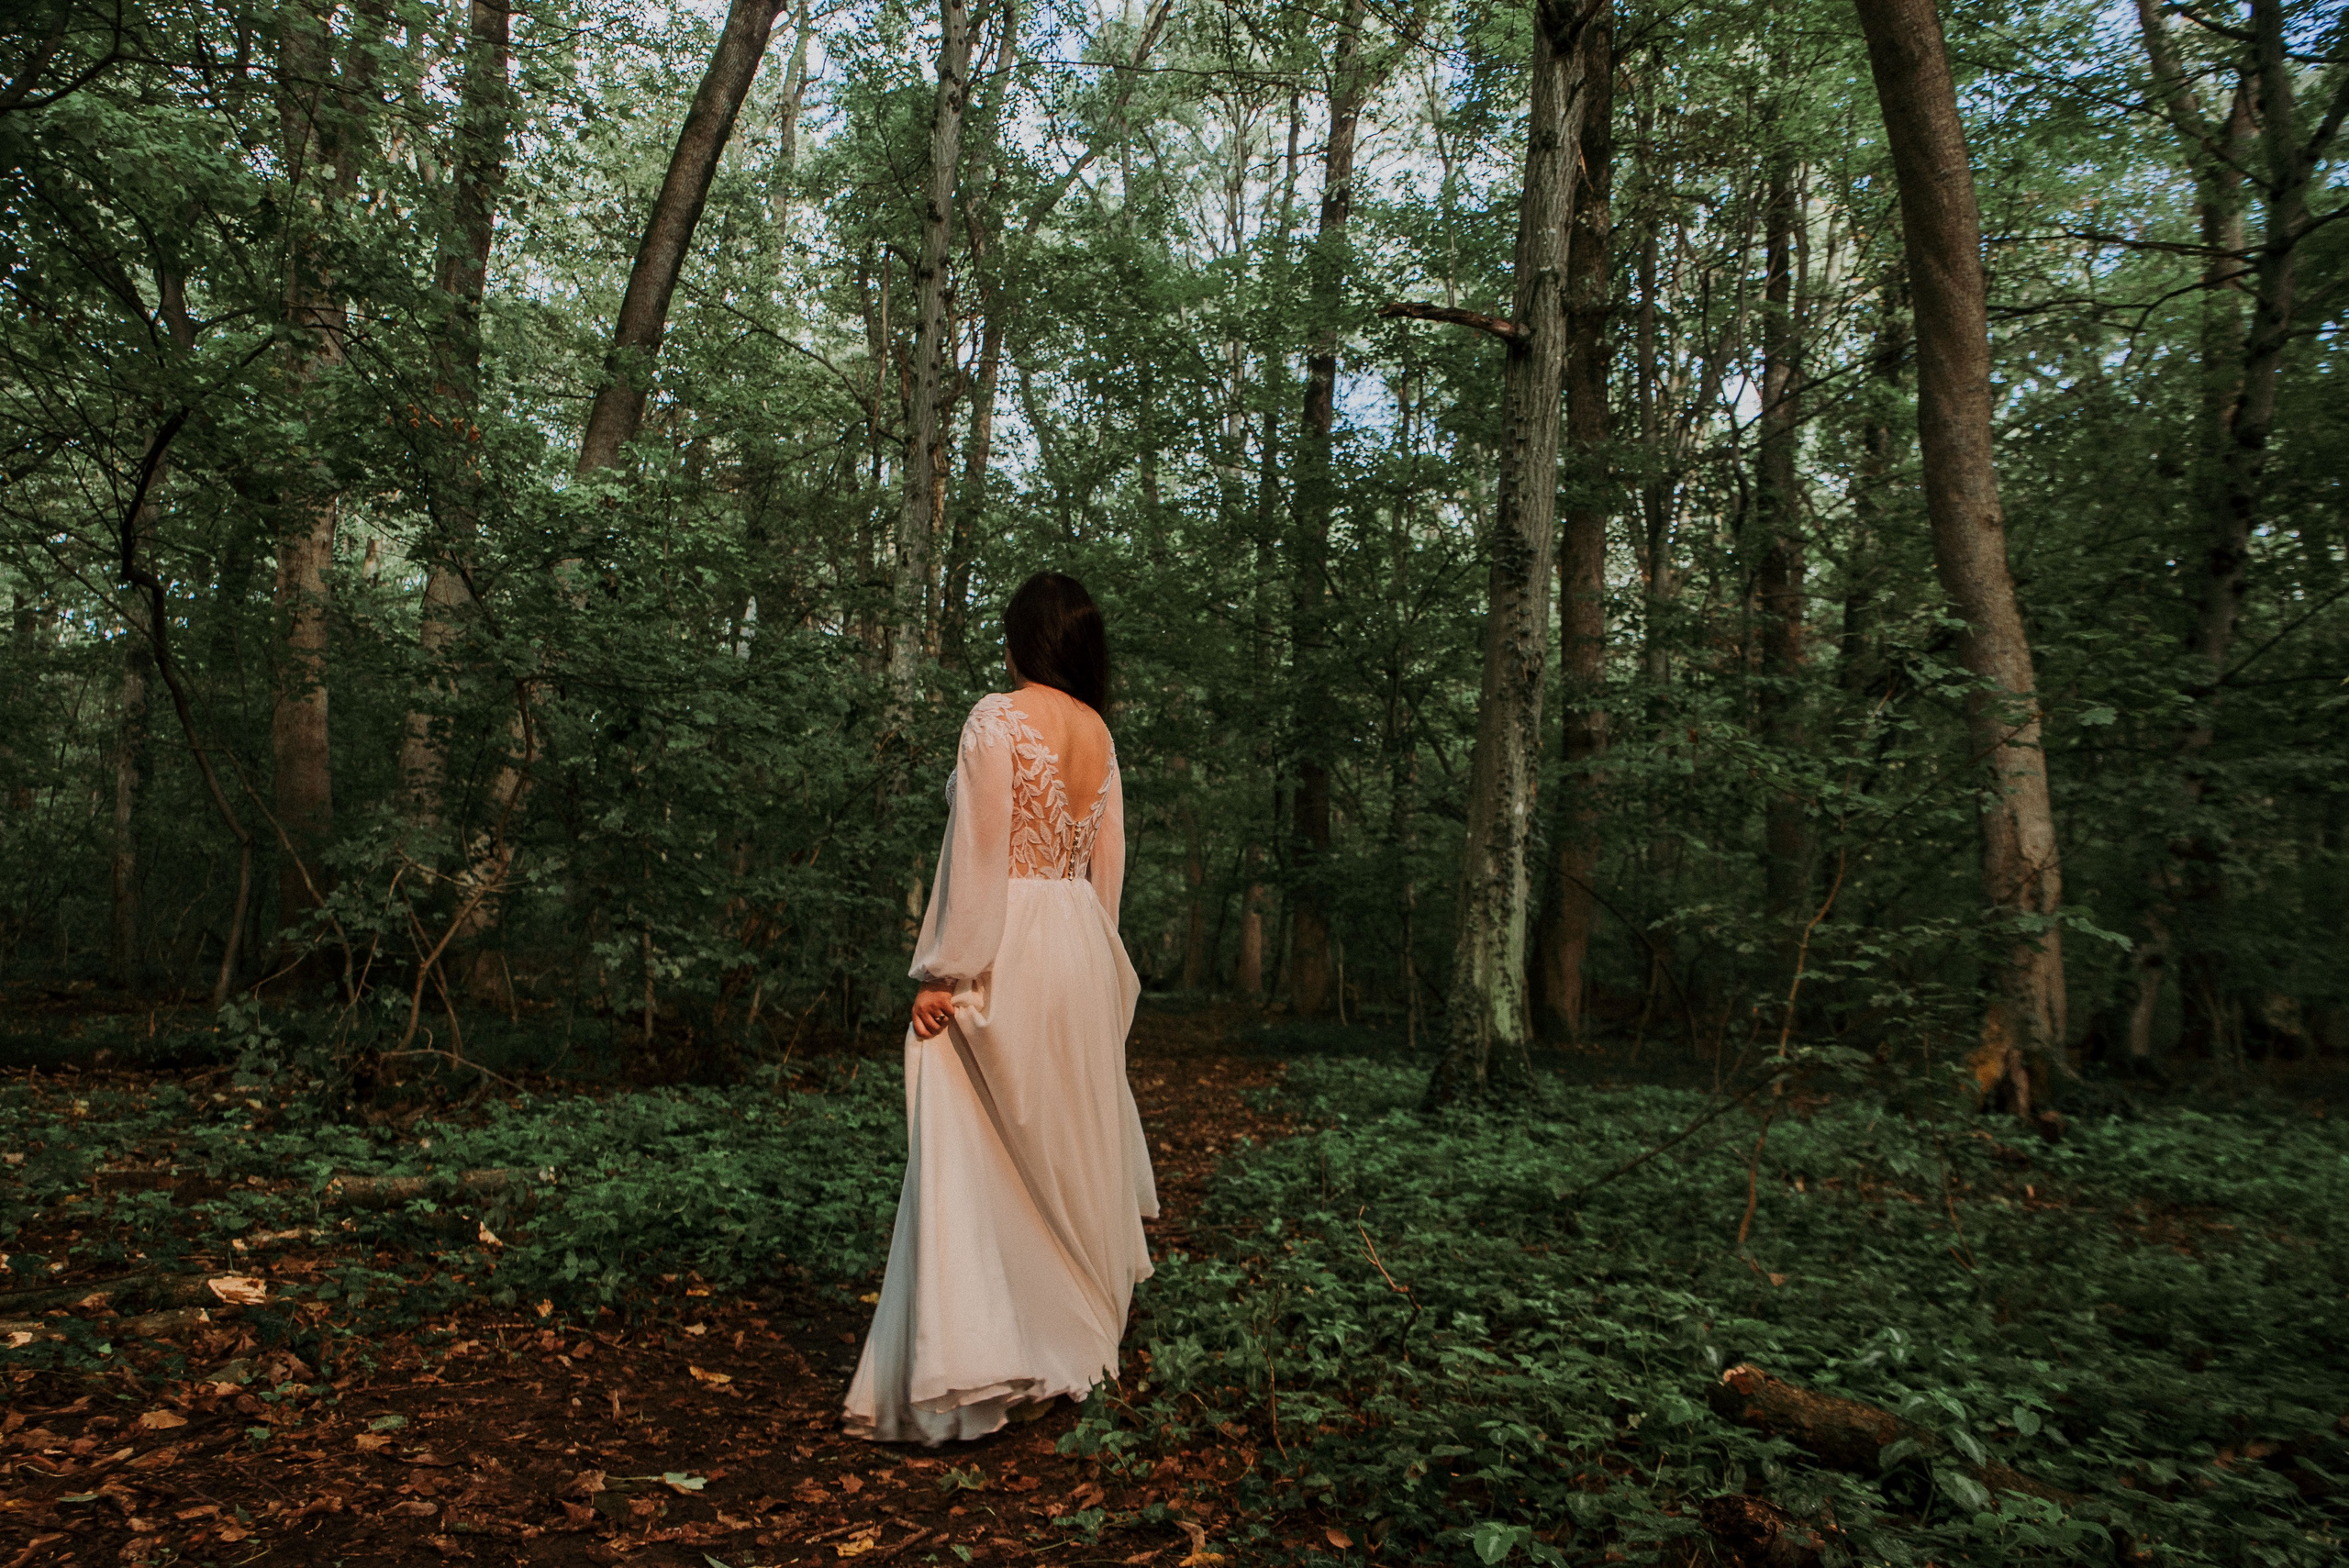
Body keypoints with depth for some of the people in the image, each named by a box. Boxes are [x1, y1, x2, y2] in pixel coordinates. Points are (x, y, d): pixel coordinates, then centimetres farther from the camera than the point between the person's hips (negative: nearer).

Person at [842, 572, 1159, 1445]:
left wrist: (943, 973, -12)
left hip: (1005, 948, -7)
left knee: (974, 1161, -2)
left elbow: (977, 855, -16)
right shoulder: (1099, 733, 8)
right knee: (1065, 1146, 19)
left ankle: (970, 1366, -5)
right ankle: (1075, 1339, 33)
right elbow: (1107, 866, 11)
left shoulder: (997, 719, -11)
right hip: (1080, 949, 7)